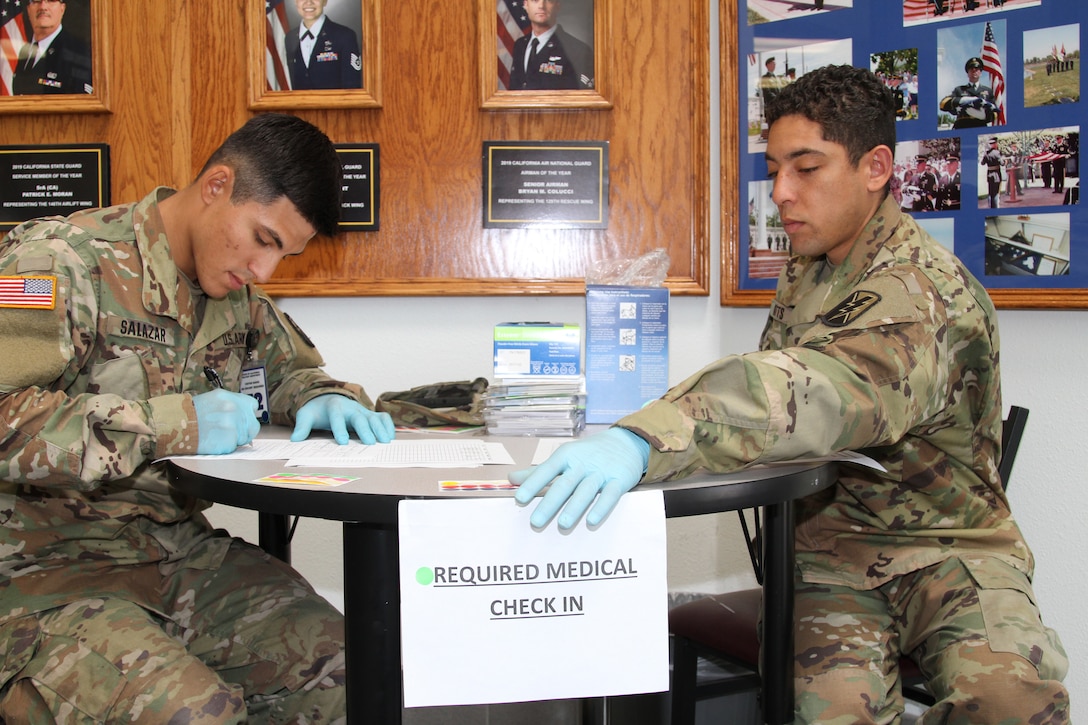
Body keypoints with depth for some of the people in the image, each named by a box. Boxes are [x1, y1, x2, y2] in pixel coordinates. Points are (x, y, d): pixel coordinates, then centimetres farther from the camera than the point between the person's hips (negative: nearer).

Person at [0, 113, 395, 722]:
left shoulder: (236, 294, 10)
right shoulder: (60, 260, -12)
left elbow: (291, 369, 27)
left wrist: (325, 398, 2)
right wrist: (170, 424, -27)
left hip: (183, 555, 6)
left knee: (347, 670, -10)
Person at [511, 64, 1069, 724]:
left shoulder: (925, 292, -18)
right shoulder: (808, 268, 10)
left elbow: (824, 391, -39)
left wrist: (645, 438, -55)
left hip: (947, 545, -4)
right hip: (834, 543, 4)